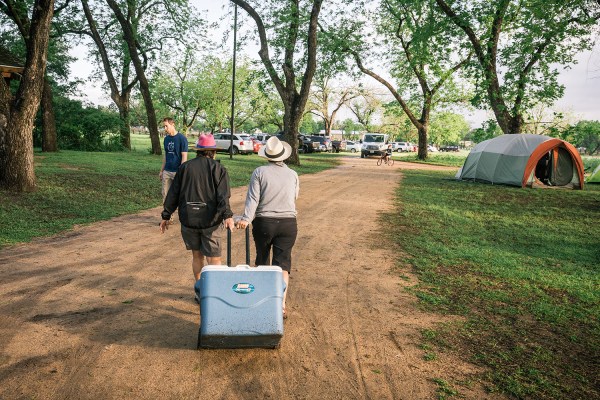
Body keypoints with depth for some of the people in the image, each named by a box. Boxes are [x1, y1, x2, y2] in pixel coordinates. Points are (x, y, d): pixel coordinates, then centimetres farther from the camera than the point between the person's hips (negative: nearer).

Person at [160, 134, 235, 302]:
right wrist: (228, 215, -23)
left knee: (197, 255, 18)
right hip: (210, 221, -3)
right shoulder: (218, 169, 1)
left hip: (188, 220, 3)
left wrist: (166, 216, 12)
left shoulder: (184, 167, 8)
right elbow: (223, 195, -14)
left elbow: (173, 194, 7)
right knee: (214, 259, 2)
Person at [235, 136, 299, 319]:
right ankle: (281, 304, -6)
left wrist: (246, 218, -19)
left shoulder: (259, 172, -4)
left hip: (264, 223, -1)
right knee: (282, 263, 2)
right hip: (288, 223, 1)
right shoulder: (293, 174, 4)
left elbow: (253, 198, -14)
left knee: (262, 261, 18)